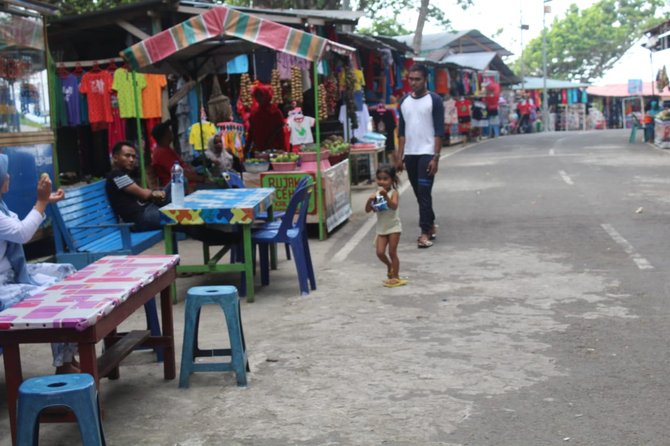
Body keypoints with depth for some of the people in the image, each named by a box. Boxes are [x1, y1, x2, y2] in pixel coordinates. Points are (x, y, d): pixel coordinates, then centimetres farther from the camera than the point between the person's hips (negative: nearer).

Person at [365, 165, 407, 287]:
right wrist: (370, 200, -21)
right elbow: (368, 210, -1)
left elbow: (394, 206, -30)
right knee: (380, 252, -1)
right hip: (381, 228, 5)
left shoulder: (393, 193, -12)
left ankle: (395, 277, 13)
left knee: (392, 252, 0)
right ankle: (390, 266, 29)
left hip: (393, 227, -5)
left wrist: (386, 196, -44)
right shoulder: (376, 194, 2)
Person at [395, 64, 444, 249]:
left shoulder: (434, 100, -5)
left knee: (424, 192, -9)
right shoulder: (404, 101, 10)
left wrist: (436, 157, -15)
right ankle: (431, 225, 25)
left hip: (427, 153, -5)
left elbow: (439, 131, -9)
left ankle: (425, 232, -6)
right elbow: (402, 131, 13)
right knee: (419, 193, 11)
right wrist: (399, 157, 7)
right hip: (409, 154, 5)